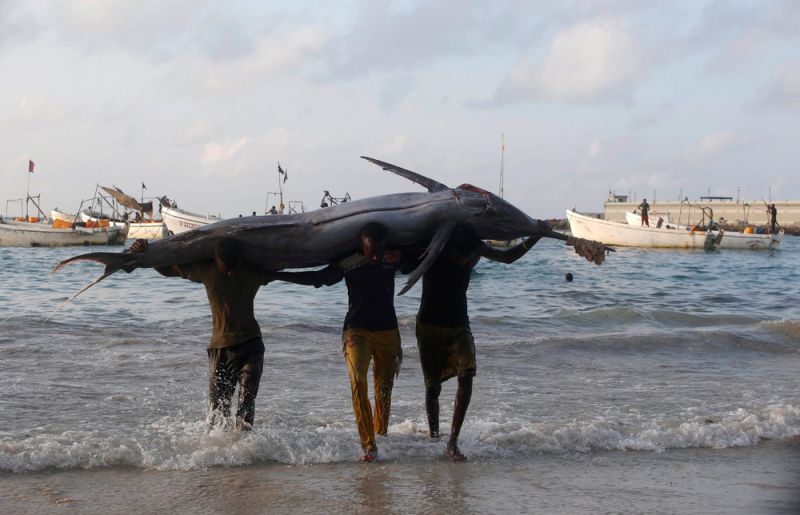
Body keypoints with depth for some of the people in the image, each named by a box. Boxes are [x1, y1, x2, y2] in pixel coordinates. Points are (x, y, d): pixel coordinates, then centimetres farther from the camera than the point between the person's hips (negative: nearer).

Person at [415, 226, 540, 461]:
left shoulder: (476, 248, -6)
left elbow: (508, 256, 10)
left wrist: (535, 237, 1)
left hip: (459, 327, 2)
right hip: (429, 327, -2)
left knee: (466, 375, -20)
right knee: (433, 386, 1)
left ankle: (453, 441, -20)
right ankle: (433, 436, 21)